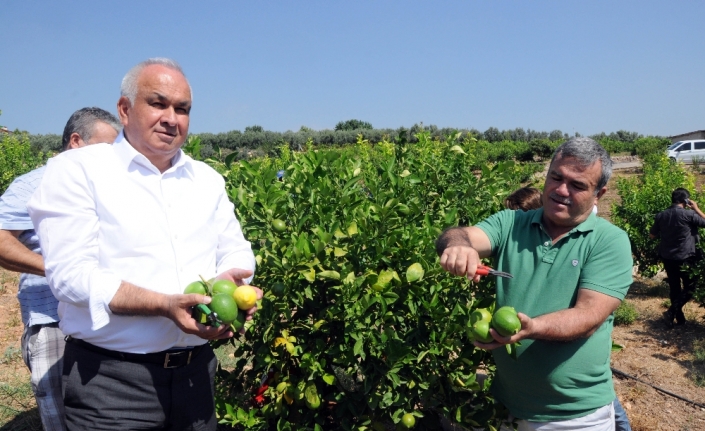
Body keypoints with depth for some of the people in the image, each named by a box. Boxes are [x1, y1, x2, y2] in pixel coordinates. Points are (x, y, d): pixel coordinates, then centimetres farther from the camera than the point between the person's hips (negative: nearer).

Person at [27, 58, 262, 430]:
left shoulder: (206, 179, 11)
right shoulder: (76, 171, -6)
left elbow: (236, 251, 12)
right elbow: (72, 274, -16)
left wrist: (229, 282, -12)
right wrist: (166, 305, -27)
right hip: (110, 380, -4)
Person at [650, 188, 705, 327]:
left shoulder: (661, 215, 0)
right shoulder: (689, 214, -15)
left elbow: (652, 235, 10)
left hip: (667, 257, 5)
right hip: (685, 258, -5)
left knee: (674, 287, 15)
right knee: (689, 288, 9)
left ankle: (680, 318, 21)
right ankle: (671, 312, -6)